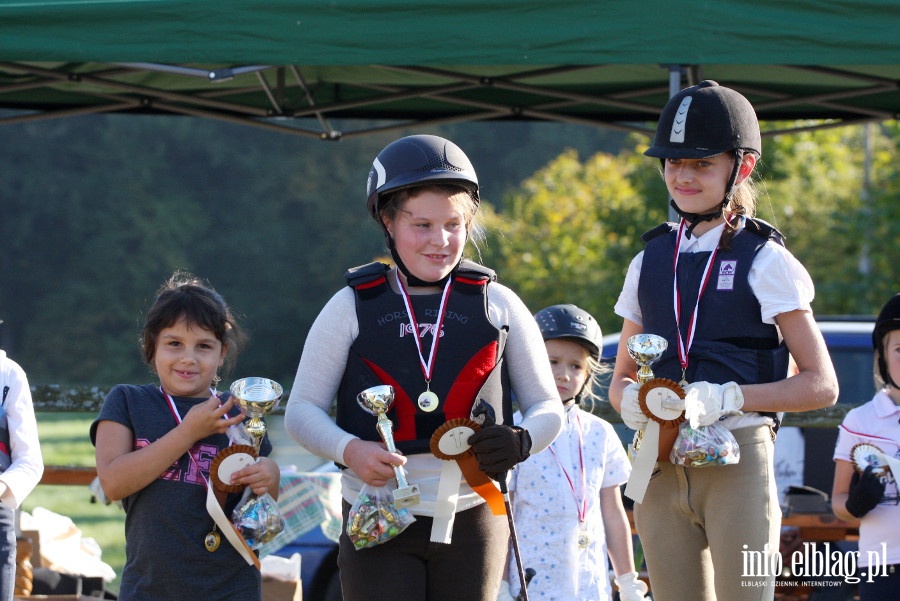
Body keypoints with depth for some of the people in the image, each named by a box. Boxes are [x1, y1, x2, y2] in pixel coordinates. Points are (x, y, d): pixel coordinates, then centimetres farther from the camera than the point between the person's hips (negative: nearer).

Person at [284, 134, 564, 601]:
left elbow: (547, 408, 11)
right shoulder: (352, 307, 4)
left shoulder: (498, 305, 7)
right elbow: (302, 410, 4)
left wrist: (522, 441, -12)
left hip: (471, 518, 2)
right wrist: (349, 450, -17)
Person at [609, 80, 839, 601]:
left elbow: (821, 385, -2)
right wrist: (630, 399, -4)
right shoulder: (649, 262, 15)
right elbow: (621, 379, 21)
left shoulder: (765, 260, 1)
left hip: (738, 464, -4)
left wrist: (729, 397, -14)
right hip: (662, 470, 5)